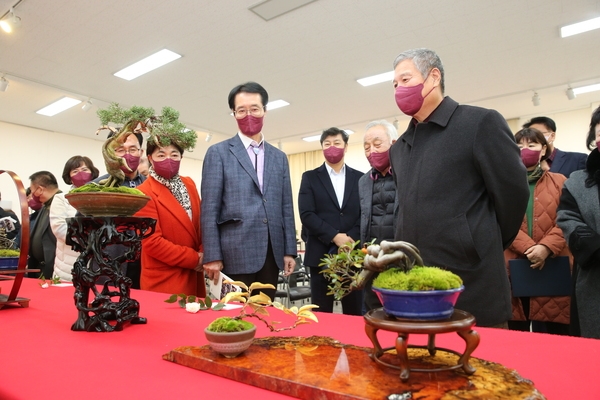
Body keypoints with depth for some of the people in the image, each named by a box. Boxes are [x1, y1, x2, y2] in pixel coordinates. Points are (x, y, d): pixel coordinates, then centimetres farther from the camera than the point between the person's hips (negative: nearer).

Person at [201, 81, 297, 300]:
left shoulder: (279, 157, 15)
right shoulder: (218, 152, 3)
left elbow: (286, 207, 13)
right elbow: (209, 208, -3)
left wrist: (289, 250, 7)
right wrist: (212, 256, -9)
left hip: (272, 253, 4)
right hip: (236, 253, -4)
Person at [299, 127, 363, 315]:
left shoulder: (360, 178, 11)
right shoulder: (310, 177, 6)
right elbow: (306, 215, -5)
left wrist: (351, 239, -13)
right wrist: (335, 236, -14)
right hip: (321, 254, -1)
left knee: (354, 313, 8)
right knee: (322, 314, 6)